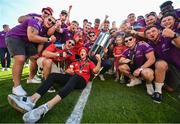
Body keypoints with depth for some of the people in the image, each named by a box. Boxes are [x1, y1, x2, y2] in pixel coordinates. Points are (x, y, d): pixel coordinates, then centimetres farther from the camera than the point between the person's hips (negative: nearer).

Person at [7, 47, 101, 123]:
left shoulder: (90, 62, 21)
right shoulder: (75, 62, 29)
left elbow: (95, 71, 4)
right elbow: (67, 71, 19)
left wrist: (99, 61, -11)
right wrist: (69, 70, -5)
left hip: (81, 81, -4)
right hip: (71, 78, 5)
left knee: (74, 77, -40)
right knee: (53, 75, -19)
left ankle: (46, 107, -60)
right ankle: (32, 100, -42)